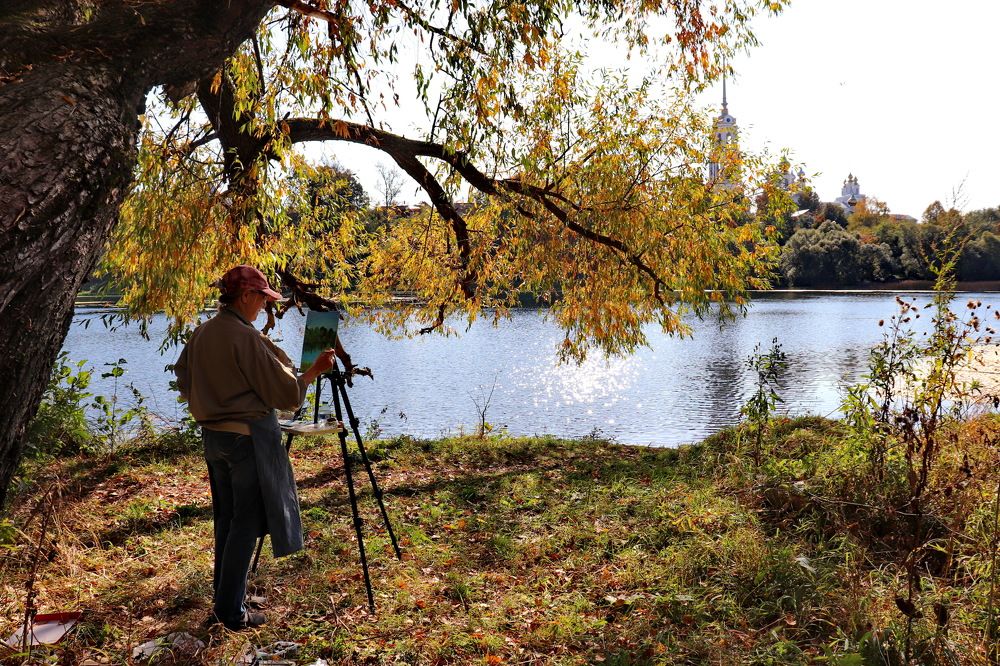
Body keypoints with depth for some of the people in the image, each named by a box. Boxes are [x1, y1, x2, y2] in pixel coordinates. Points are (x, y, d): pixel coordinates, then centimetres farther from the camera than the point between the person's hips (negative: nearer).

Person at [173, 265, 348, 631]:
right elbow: (286, 393, -17)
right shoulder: (246, 337, -18)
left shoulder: (201, 333, 6)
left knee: (225, 519, 17)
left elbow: (184, 380, 18)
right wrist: (315, 371, -5)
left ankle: (223, 600, 28)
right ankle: (232, 612, 9)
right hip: (249, 438, -8)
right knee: (245, 523, 1)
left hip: (213, 436, 8)